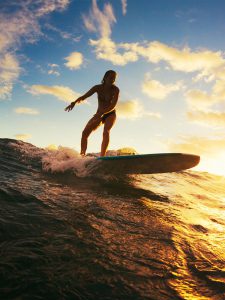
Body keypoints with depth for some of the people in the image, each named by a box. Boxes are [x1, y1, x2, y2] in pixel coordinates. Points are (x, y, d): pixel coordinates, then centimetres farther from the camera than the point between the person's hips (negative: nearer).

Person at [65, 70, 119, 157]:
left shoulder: (115, 90, -15)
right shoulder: (98, 88, -8)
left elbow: (113, 106, -25)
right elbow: (84, 96, -13)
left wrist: (102, 113, -40)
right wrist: (74, 102, -32)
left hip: (110, 115, -3)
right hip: (99, 114, 3)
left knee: (106, 132, -31)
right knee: (85, 133, -12)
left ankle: (102, 157, -34)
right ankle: (82, 156, -6)